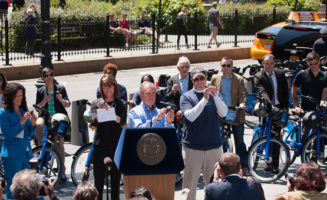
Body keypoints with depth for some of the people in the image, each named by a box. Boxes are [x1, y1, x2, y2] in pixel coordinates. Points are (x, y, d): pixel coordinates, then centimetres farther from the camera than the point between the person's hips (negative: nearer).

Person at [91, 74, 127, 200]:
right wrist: (100, 110, -22)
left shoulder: (120, 104, 6)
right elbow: (95, 121, -5)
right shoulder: (96, 103, 8)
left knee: (115, 180, 5)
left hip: (116, 146, 0)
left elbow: (122, 121, -10)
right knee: (98, 181, 3)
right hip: (100, 146, 0)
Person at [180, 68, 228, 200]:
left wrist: (215, 96, -19)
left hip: (213, 145, 3)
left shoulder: (214, 94, 9)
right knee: (190, 183, 0)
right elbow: (191, 116, -14)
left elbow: (223, 113, -5)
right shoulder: (186, 97, 1)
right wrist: (204, 99, -21)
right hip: (192, 147, -2)